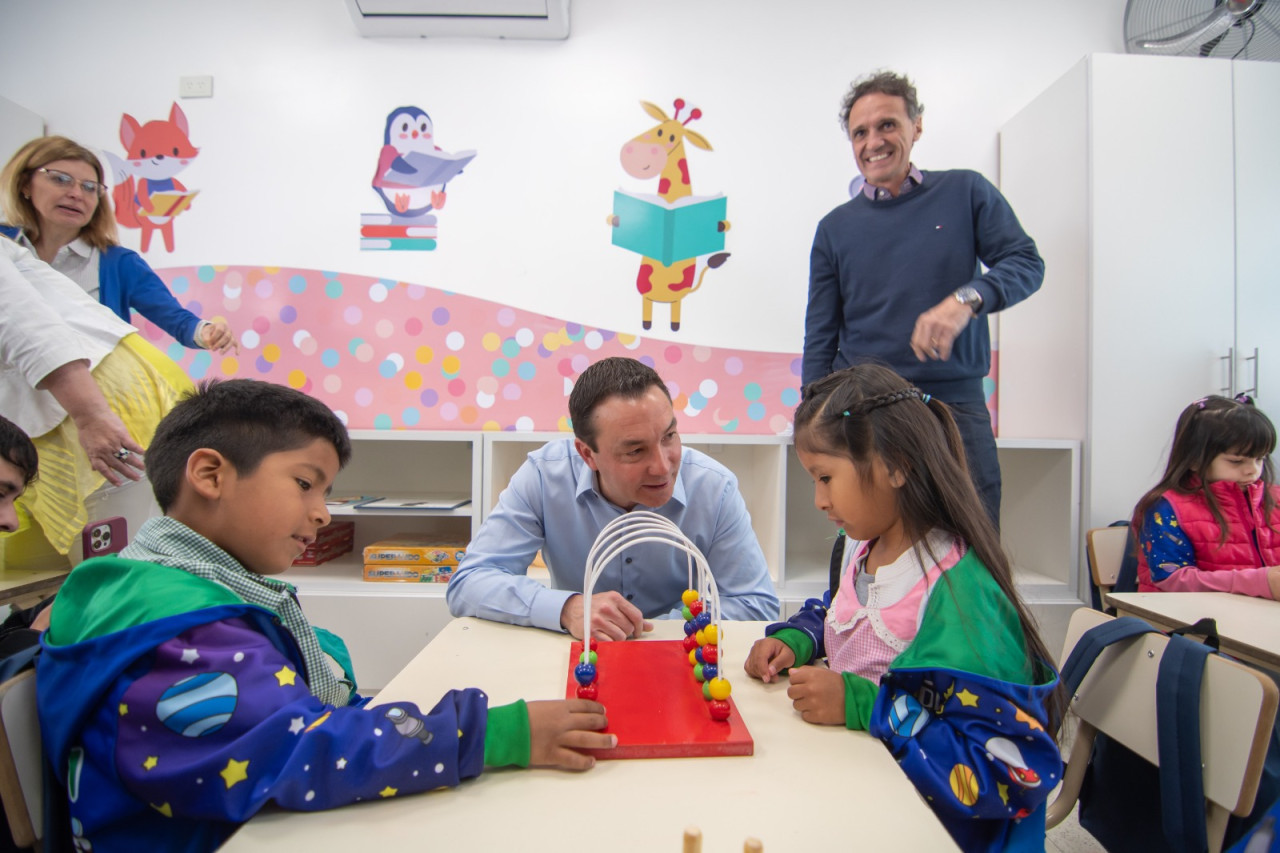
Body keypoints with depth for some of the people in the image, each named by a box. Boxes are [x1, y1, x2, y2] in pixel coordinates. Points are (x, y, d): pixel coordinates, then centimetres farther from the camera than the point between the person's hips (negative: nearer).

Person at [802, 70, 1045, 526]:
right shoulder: (836, 227, 8)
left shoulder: (966, 193, 6)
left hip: (955, 405, 0)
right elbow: (820, 338, 8)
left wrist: (965, 300, -21)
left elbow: (1026, 263, 0)